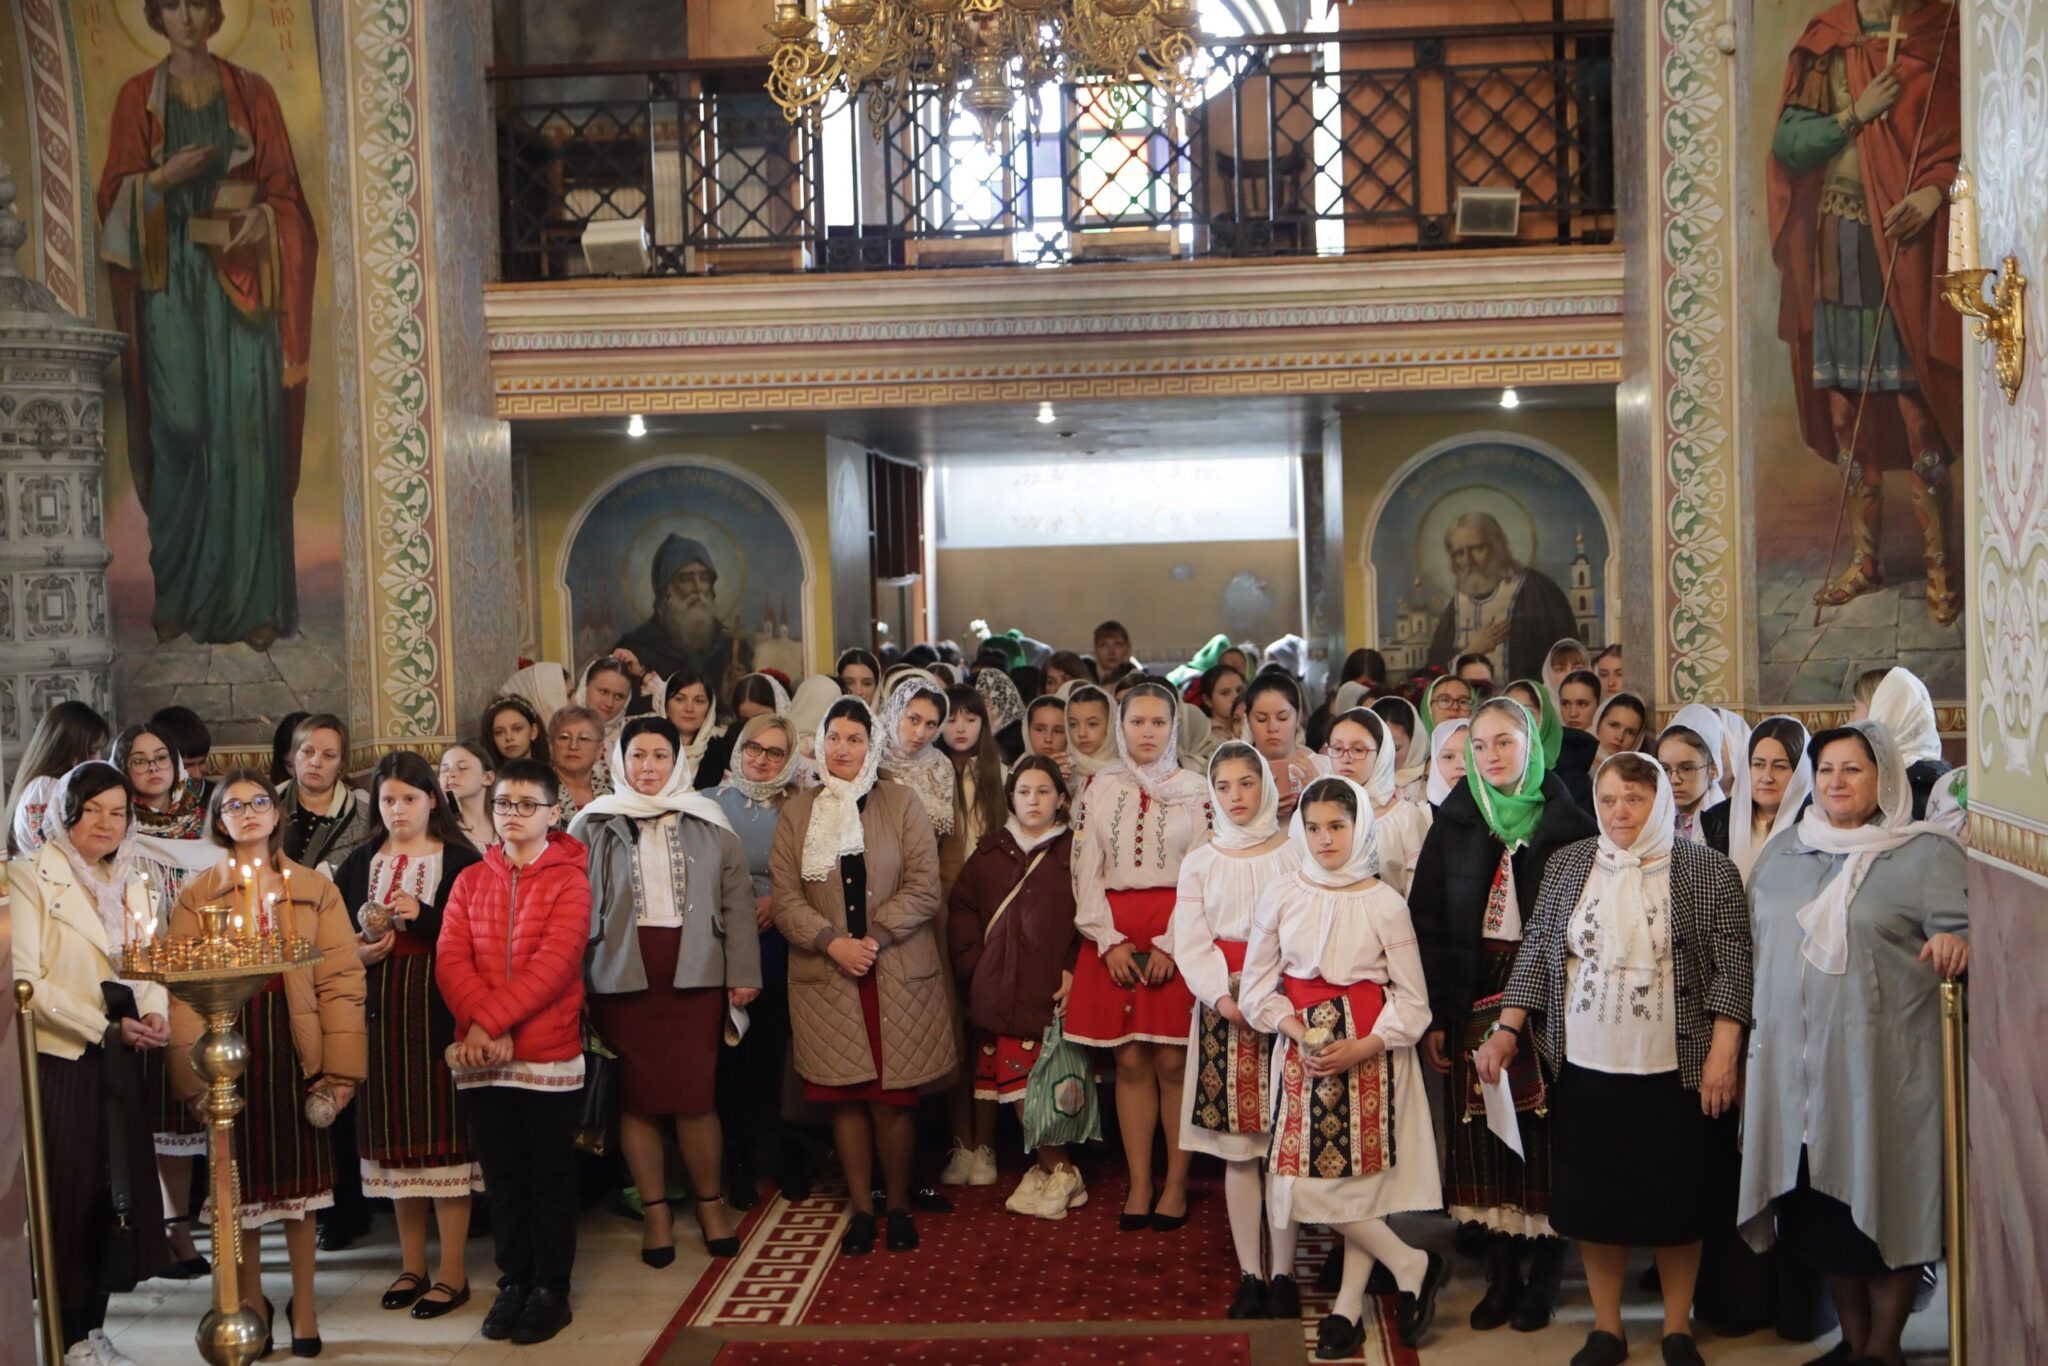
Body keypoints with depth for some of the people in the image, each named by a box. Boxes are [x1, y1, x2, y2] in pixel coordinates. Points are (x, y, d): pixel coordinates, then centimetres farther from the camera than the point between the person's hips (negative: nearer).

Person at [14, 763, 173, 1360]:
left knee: (113, 1192, 6)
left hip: (115, 1066, 6)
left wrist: (153, 1015, -3)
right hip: (57, 1063, -6)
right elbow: (24, 979, -14)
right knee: (64, 1195, -3)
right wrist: (107, 1028, -16)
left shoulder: (130, 885, 15)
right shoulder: (32, 877, -5)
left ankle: (91, 1328, 16)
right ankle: (66, 1338, 6)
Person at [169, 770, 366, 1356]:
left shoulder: (315, 888, 6)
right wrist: (192, 1069, -9)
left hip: (296, 1051, 0)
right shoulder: (197, 895, 6)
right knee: (238, 1177, 6)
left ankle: (303, 1302, 19)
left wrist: (342, 1066, -8)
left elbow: (341, 979, 0)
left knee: (299, 1174, 6)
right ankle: (251, 1302, 22)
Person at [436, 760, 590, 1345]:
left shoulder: (569, 880, -4)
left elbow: (554, 963, -15)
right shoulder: (470, 882, 10)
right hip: (481, 1060, 4)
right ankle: (513, 1282, 24)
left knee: (550, 1179, 5)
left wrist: (490, 1019, -20)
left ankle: (552, 1290, 15)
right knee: (501, 1177, 12)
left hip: (550, 1057, -4)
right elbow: (451, 959, -1)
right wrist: (478, 1024, -17)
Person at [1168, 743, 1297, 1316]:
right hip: (1222, 1009, 2)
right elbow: (1189, 941, 3)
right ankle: (1249, 1274, 7)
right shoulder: (1200, 861, 10)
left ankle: (1283, 1271, 4)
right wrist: (1225, 998, -12)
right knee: (1236, 1148, 2)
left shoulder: (1292, 855, 3)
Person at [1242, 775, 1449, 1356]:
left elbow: (1412, 999, -2)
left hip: (1368, 1053, -3)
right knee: (1303, 1176, -1)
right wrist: (1296, 1030, -10)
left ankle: (1348, 1308, 11)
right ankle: (1416, 1266, 12)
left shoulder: (1384, 904, -5)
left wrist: (1364, 1047, -14)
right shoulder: (1281, 896, 1)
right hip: (1302, 1048, 3)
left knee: (1364, 1172, -4)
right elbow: (1259, 982, 5)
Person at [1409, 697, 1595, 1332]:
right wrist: (1433, 1015, -4)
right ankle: (1501, 1274, 13)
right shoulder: (1454, 822, 6)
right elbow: (1426, 919, 3)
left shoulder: (1569, 822, -1)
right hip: (1473, 994, 2)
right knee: (1482, 1134, 4)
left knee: (1542, 1130, 1)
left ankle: (1544, 1274, 14)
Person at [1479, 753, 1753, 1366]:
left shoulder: (1709, 871, -2)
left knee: (1674, 1197, 7)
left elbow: (1731, 965, -5)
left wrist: (1723, 1052, -12)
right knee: (1593, 1195, 8)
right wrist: (1509, 1030, -1)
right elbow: (1537, 950, 7)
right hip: (1585, 1067, 3)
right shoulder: (1568, 863, 6)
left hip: (1674, 1069, -2)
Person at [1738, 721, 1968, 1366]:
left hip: (1882, 1064, -4)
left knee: (1884, 1194, 1)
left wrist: (1953, 944, -31)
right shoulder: (1782, 852, 13)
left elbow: (1959, 929, -7)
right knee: (1820, 1202, 9)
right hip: (1793, 1061, 4)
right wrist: (1742, 1046, 17)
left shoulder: (1928, 854, 0)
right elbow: (1752, 948, 18)